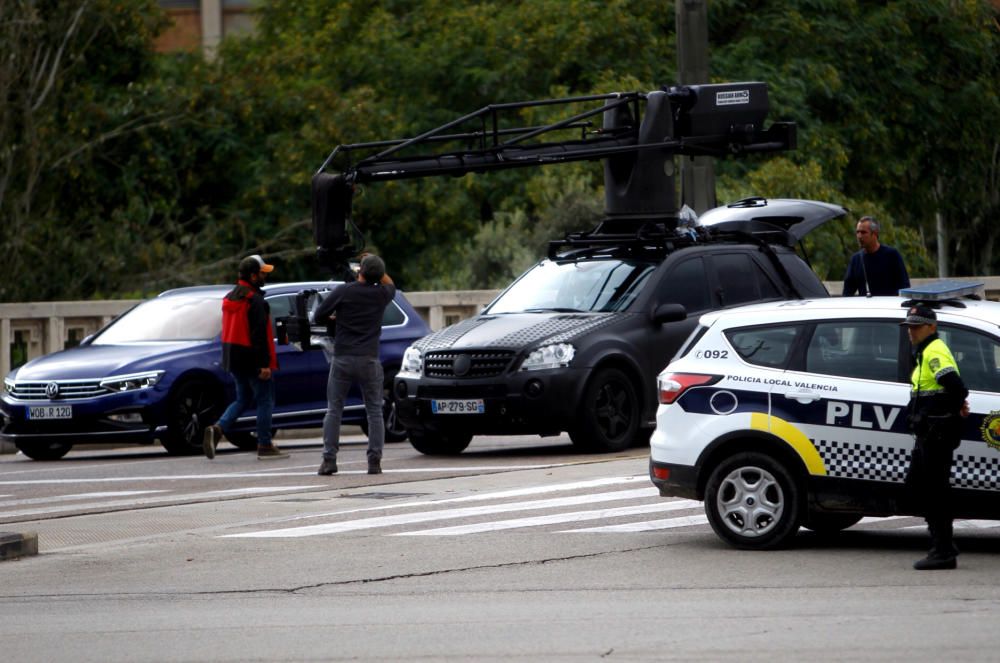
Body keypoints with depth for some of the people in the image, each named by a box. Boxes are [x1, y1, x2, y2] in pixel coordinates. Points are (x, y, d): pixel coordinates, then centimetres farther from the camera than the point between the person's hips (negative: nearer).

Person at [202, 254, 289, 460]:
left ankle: (217, 429, -4)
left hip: (234, 358, 8)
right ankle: (264, 446, 5)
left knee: (243, 399, 17)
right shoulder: (255, 300, -16)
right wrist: (264, 364, -21)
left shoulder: (230, 298, 12)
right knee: (265, 400, 3)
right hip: (252, 358, -8)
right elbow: (259, 334, -21)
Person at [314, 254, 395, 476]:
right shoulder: (381, 294, 2)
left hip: (342, 359, -1)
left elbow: (319, 315, 0)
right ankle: (375, 461, -2)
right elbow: (390, 285, 27)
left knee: (334, 409, 6)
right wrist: (377, 267, 23)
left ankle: (329, 459, -3)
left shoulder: (343, 291, -5)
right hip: (369, 360, 1)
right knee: (374, 411, 7)